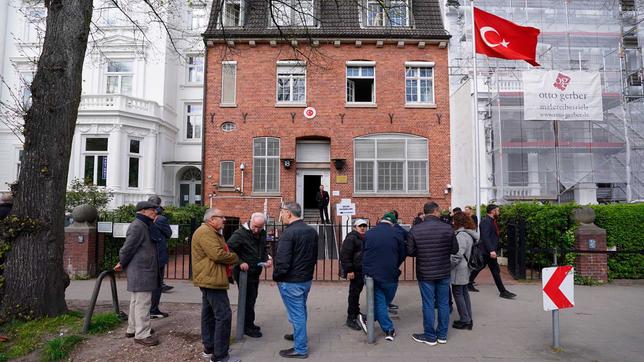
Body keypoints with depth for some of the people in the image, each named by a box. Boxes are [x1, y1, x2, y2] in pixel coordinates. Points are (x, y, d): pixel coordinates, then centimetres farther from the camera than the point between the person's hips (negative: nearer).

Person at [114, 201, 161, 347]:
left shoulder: (144, 226, 17)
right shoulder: (137, 226, -18)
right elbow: (128, 247, -17)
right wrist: (122, 264, -3)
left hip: (140, 271, 11)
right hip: (141, 271, -11)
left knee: (136, 301, 19)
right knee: (142, 303, -6)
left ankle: (133, 329, 30)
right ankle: (142, 334, 0)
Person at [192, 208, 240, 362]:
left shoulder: (211, 232, 18)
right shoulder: (205, 232, -17)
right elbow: (218, 254, -24)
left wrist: (230, 260, 1)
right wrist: (235, 258, -8)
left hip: (209, 279, 11)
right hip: (212, 280, -11)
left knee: (209, 314, 16)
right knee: (223, 316, -9)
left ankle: (209, 348, 25)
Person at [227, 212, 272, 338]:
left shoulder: (262, 234, 6)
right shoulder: (240, 234, -19)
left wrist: (267, 259, -2)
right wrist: (240, 262, -29)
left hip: (255, 273, 8)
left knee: (252, 299, 18)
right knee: (248, 300, -1)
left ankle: (249, 324, 32)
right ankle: (247, 327, 12)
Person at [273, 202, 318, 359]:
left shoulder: (289, 232, -22)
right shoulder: (312, 231, 5)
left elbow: (282, 260, -24)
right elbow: (314, 256, 13)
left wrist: (276, 277, -9)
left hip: (291, 281, -8)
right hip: (307, 278, 8)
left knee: (296, 314, 2)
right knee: (301, 311, 24)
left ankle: (300, 349, 11)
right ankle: (299, 335, 41)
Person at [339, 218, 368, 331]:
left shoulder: (365, 238, 17)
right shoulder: (351, 238, -13)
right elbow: (345, 255, -20)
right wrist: (349, 270, -25)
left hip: (363, 271, 9)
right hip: (355, 271, -9)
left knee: (357, 292, 19)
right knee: (354, 293, -6)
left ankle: (356, 313, 33)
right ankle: (351, 318, 1)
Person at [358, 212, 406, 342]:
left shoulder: (368, 234, 4)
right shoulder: (396, 234, -7)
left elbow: (363, 254, 10)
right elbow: (402, 254, 0)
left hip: (371, 274, 4)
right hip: (390, 275, -3)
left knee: (379, 301, 11)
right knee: (386, 301, 15)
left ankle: (388, 330, 9)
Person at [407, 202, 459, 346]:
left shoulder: (415, 230, -12)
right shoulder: (447, 228, -9)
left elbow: (410, 252, -6)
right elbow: (455, 249, -2)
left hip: (425, 273, -1)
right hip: (444, 273, 2)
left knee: (428, 305, 7)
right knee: (443, 304, 14)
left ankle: (430, 336, 17)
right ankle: (442, 335, 24)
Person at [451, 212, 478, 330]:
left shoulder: (461, 235, -21)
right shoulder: (469, 233, 11)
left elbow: (457, 255, -24)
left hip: (459, 270, -10)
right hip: (465, 268, 10)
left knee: (458, 293, 0)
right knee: (464, 292, 16)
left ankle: (465, 321, 7)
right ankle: (468, 319, 24)